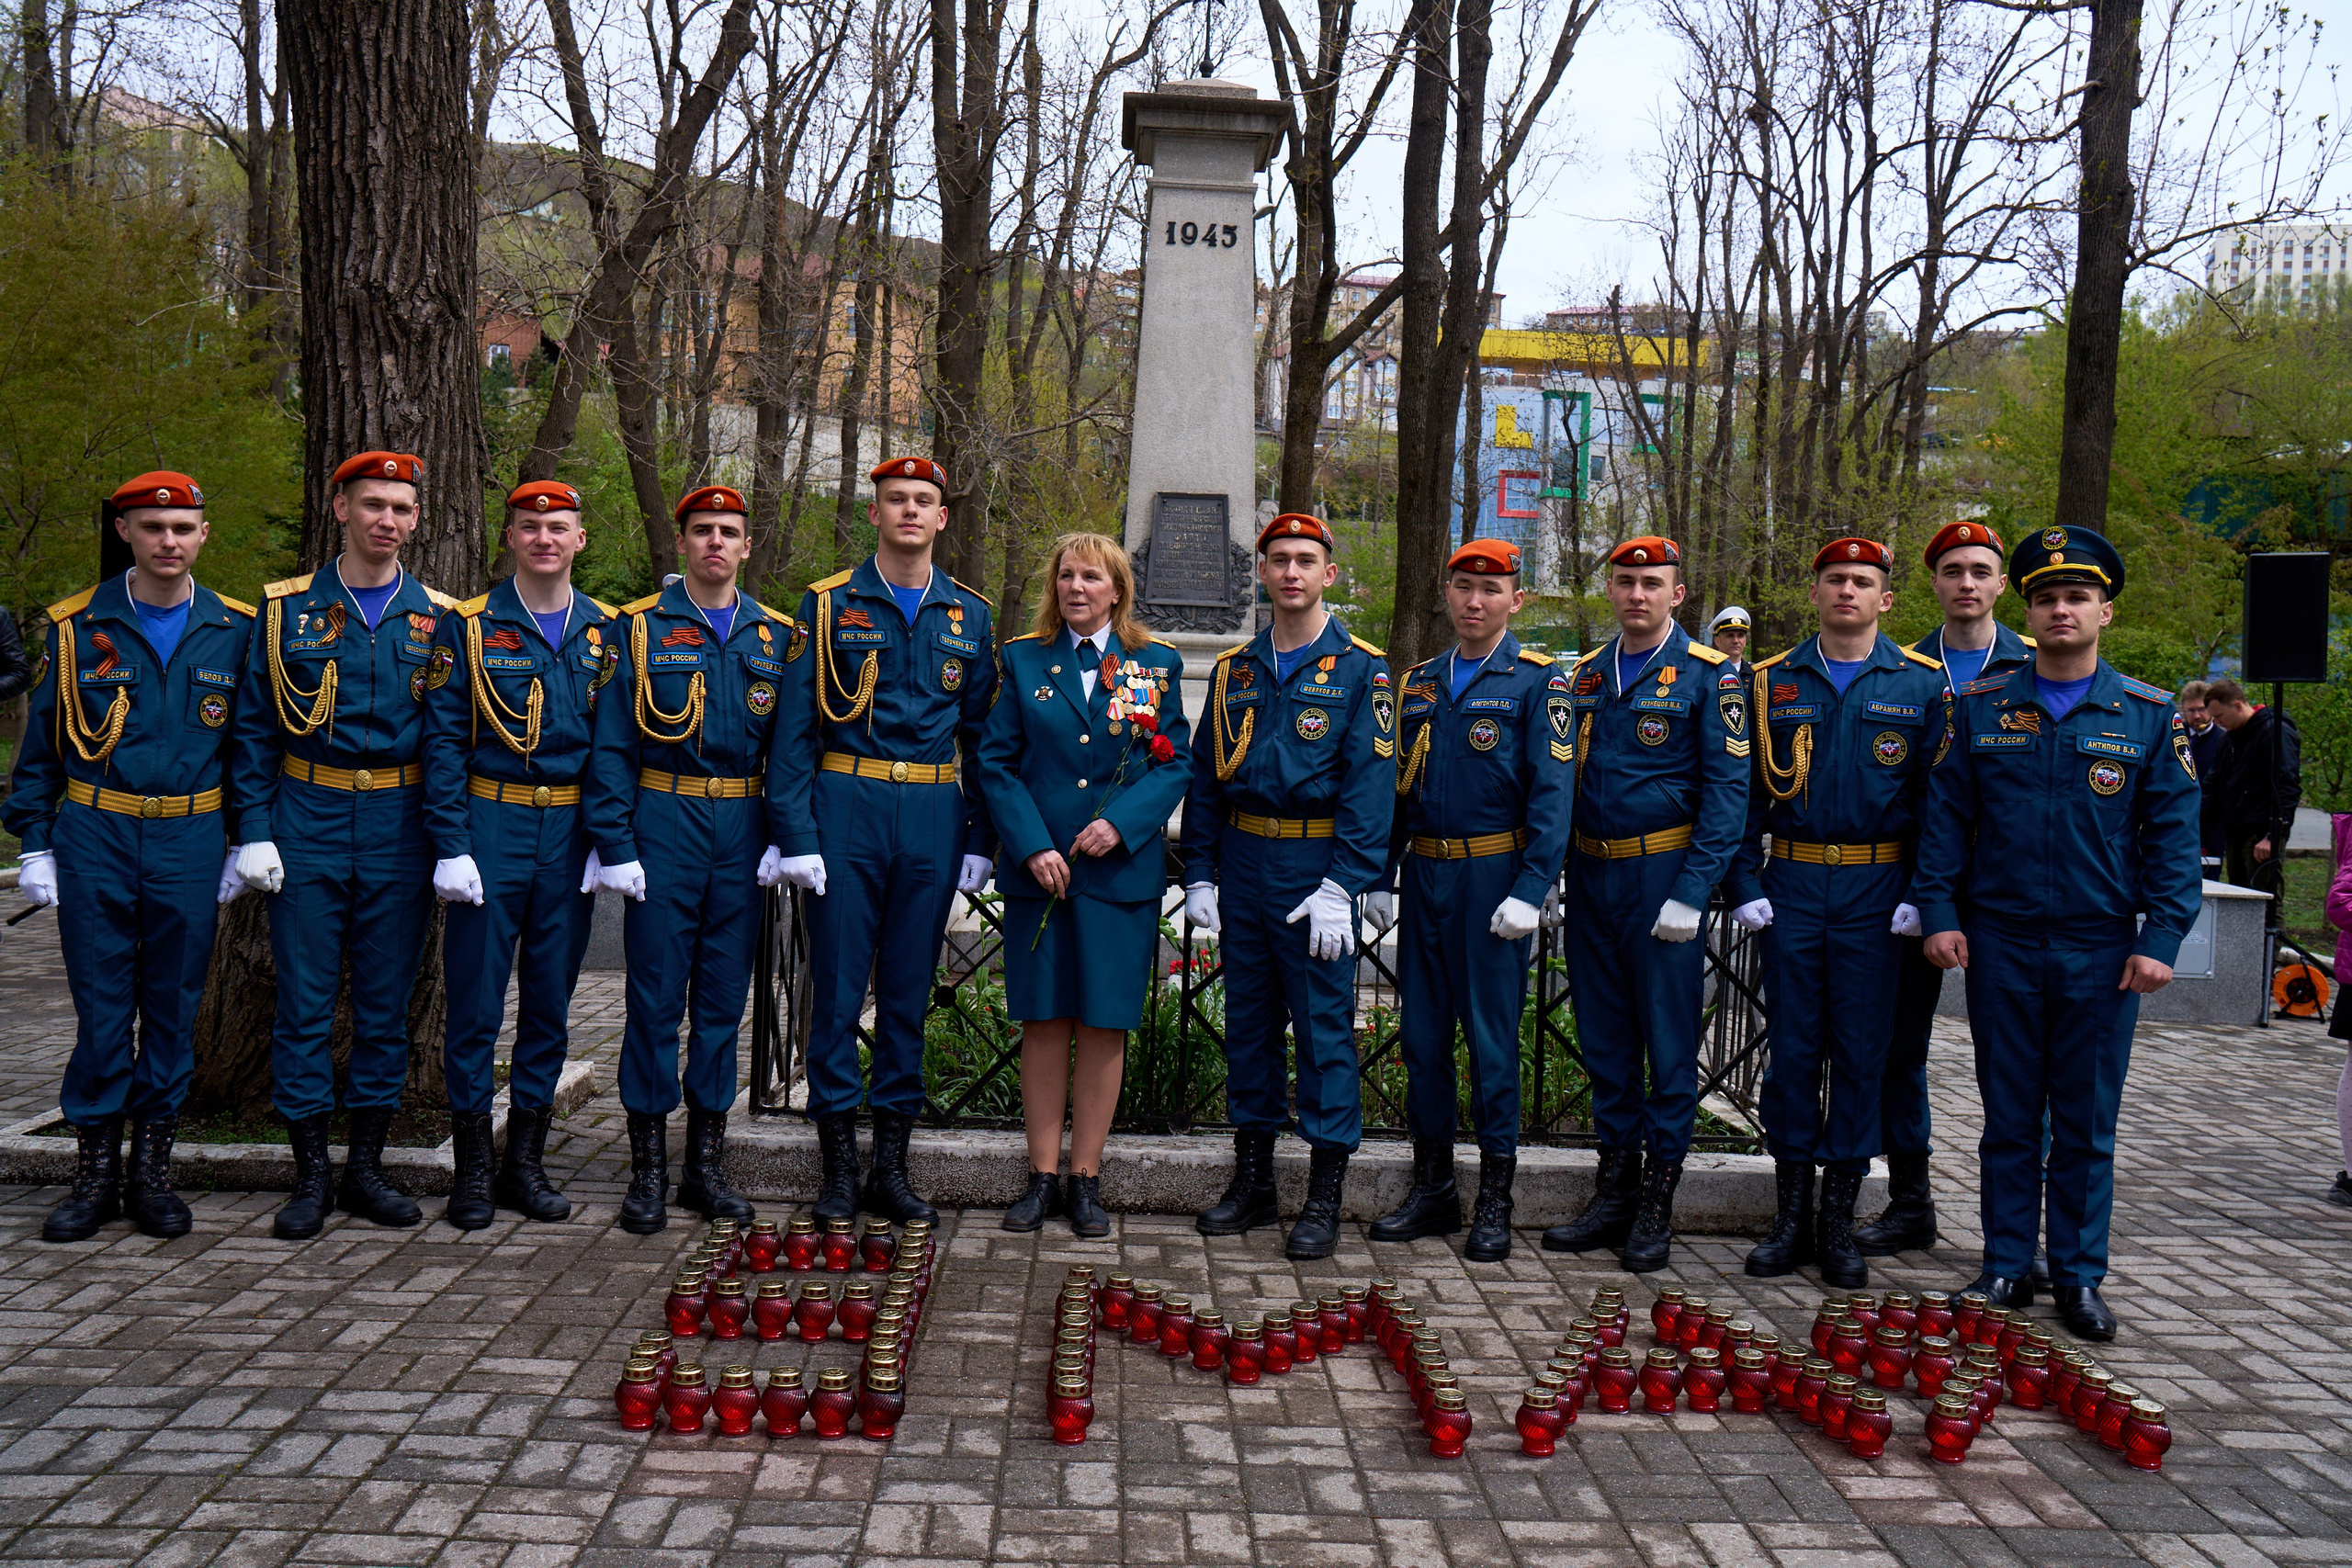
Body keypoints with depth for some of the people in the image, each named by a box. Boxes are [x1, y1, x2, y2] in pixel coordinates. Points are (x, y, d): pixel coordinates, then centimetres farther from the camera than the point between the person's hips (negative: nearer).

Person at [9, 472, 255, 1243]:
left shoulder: (234, 631, 4)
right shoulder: (76, 626, 2)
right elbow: (40, 745, 7)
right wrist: (35, 844, 2)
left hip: (190, 841, 1)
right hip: (93, 839, 0)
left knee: (174, 1010, 7)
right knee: (100, 1010, 3)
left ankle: (152, 1169, 19)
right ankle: (96, 1171, 15)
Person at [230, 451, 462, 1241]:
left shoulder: (438, 619, 4)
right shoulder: (285, 609, 2)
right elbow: (253, 730, 4)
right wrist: (254, 832, -4)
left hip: (399, 829, 1)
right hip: (307, 825, -1)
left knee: (386, 1003, 7)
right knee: (304, 1003, 2)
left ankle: (366, 1167, 19)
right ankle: (311, 1172, 13)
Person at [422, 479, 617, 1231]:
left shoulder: (606, 631, 8)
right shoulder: (468, 626, 0)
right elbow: (443, 741, -4)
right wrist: (451, 847, -11)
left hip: (571, 832, 3)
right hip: (491, 824, -3)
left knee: (551, 999, 9)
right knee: (476, 999, 0)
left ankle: (525, 1161, 20)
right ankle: (472, 1166, 12)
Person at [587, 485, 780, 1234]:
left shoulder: (777, 637, 9)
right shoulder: (640, 628, 1)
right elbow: (611, 745, -1)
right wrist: (614, 843, -8)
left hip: (743, 833, 3)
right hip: (664, 826, -3)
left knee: (724, 999, 8)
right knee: (655, 1000, 0)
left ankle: (706, 1164, 18)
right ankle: (648, 1169, 10)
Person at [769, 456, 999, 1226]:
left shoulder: (970, 616, 10)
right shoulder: (829, 605, 2)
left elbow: (983, 736, 13)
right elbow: (794, 728, -1)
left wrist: (980, 839, 6)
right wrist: (795, 836, -9)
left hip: (934, 817, 3)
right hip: (845, 809, -2)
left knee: (910, 991, 8)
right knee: (838, 989, 1)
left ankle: (891, 1167, 17)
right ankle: (838, 1166, 12)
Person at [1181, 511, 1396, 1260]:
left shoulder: (1362, 670, -3)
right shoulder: (1234, 669, 11)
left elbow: (1370, 783, -9)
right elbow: (1206, 777, 13)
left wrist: (1342, 887, -17)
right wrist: (1200, 874, 6)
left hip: (1317, 867, -5)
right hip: (1244, 864, 5)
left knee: (1325, 1025, -1)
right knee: (1248, 1020, 11)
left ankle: (1324, 1198, 7)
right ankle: (1251, 1181, 22)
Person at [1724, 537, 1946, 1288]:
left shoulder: (1922, 685, 3)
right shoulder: (1774, 682, 6)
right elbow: (1746, 792, 7)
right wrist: (1745, 885, -2)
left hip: (1876, 892, -1)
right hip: (1792, 888, 1)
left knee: (1861, 1053, 3)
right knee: (1793, 1049, 4)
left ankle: (1839, 1220, 14)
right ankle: (1791, 1212, 15)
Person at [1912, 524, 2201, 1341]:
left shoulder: (2150, 716, 3)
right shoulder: (1979, 707, 4)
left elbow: (2172, 836, 2)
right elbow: (1944, 817, 5)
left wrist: (2159, 939, -6)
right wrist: (1939, 913, -4)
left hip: (2102, 950, 0)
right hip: (2000, 943, 0)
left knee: (2087, 1122, 7)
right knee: (2009, 1116, 8)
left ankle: (2080, 1277, 18)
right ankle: (2006, 1267, 18)